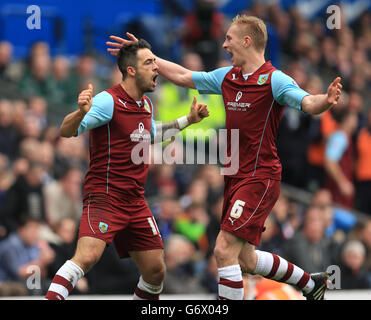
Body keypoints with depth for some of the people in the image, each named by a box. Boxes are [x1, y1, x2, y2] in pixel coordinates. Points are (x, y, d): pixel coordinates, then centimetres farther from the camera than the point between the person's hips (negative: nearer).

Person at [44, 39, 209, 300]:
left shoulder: (146, 104, 13)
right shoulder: (108, 101, -12)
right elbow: (66, 132, -20)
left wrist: (187, 120, 31)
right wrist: (82, 112, -40)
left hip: (135, 201, 8)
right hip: (104, 196, -8)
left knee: (156, 271, 6)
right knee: (87, 256, -28)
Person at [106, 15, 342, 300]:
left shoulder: (274, 80, -14)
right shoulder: (227, 77, 10)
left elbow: (308, 103, -28)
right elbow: (183, 76, 21)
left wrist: (326, 100, -50)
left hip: (259, 178, -9)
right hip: (235, 177, 9)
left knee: (225, 250, -17)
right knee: (245, 259, 15)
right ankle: (311, 284, 35)